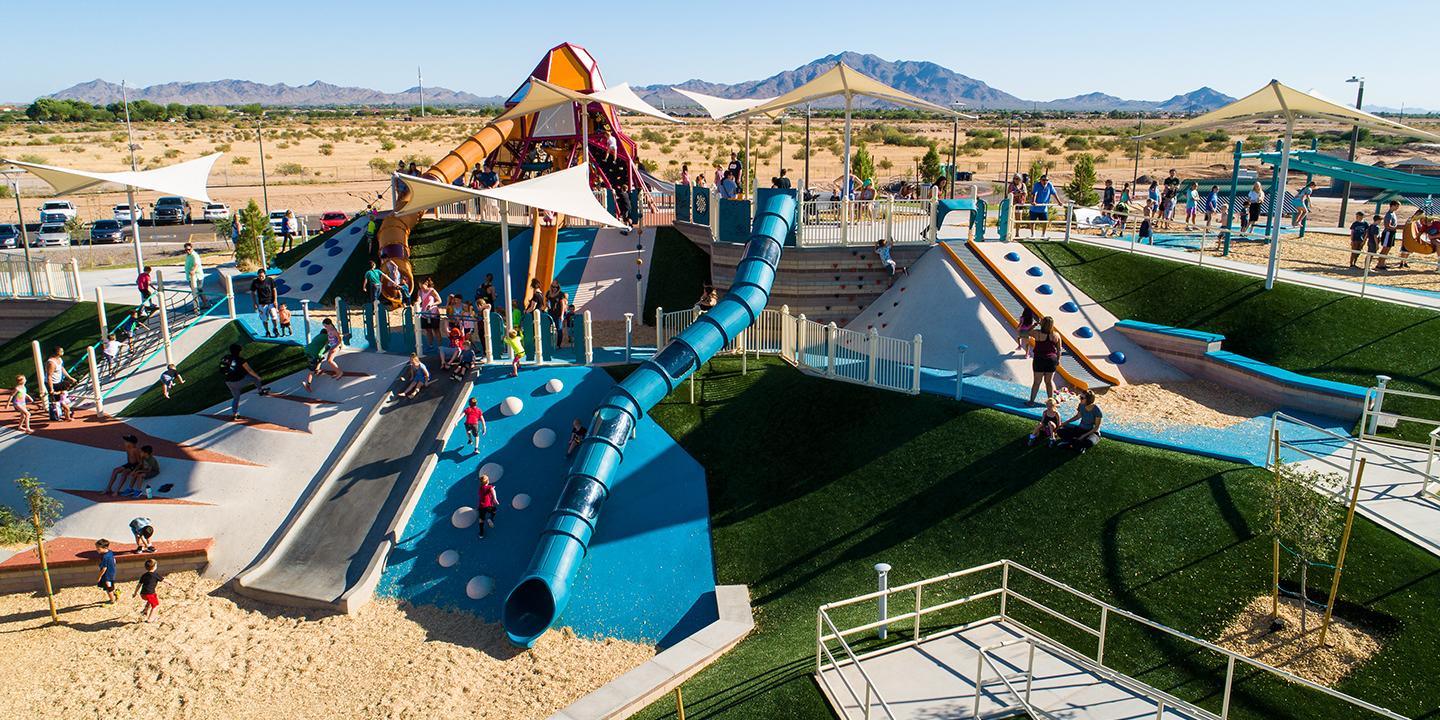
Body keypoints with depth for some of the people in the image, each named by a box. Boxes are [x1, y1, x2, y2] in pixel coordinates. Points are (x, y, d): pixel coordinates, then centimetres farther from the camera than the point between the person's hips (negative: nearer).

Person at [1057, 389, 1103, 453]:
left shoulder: (1097, 410, -21)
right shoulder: (1081, 405, -6)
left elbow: (1097, 427, -15)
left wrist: (1085, 435, -22)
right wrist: (1065, 422, 8)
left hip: (1092, 432, -6)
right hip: (1081, 429, 6)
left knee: (1089, 443, -42)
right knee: (1061, 431, -16)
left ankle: (1069, 442, -21)